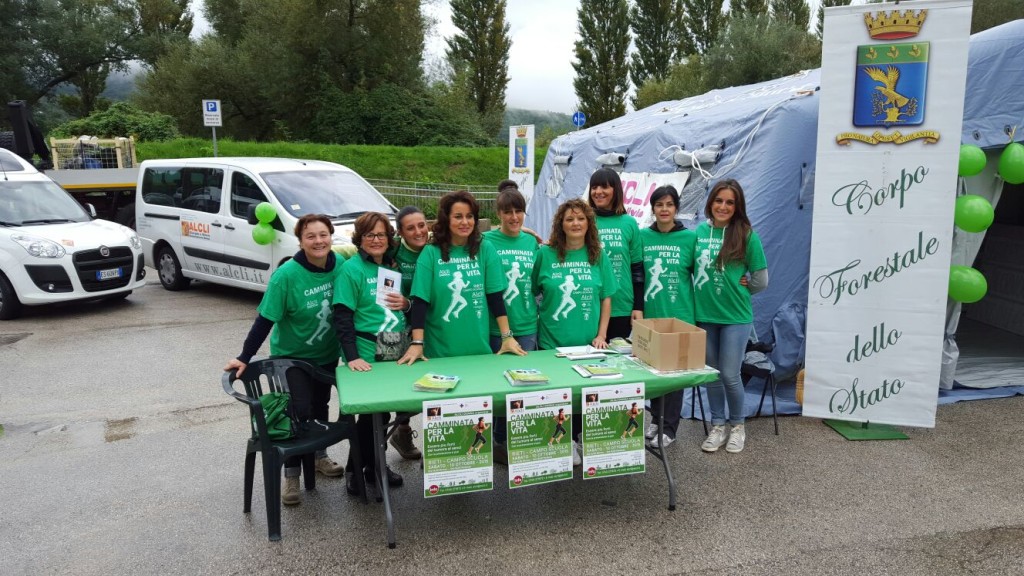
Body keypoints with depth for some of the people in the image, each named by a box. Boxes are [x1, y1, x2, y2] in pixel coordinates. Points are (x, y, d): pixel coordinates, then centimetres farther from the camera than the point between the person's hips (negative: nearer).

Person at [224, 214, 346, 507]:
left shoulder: (340, 265, -13)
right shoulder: (287, 274, -23)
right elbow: (265, 320, -19)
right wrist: (245, 357, -20)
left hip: (327, 353, 4)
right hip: (291, 355, -4)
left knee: (320, 405, 19)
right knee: (299, 411, -8)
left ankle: (319, 455, 41)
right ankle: (291, 475, 8)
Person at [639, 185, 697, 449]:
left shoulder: (690, 237, -4)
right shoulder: (642, 236, 1)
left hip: (680, 316, -2)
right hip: (650, 315, 2)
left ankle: (669, 428, 16)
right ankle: (656, 419, 29)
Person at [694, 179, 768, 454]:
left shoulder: (746, 235, -7)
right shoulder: (699, 232, 2)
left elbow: (761, 280, -1)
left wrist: (736, 291, 6)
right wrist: (705, 292, 4)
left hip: (735, 317, -3)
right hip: (704, 315, 3)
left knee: (730, 375, 0)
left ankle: (737, 426, 22)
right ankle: (718, 426, 26)